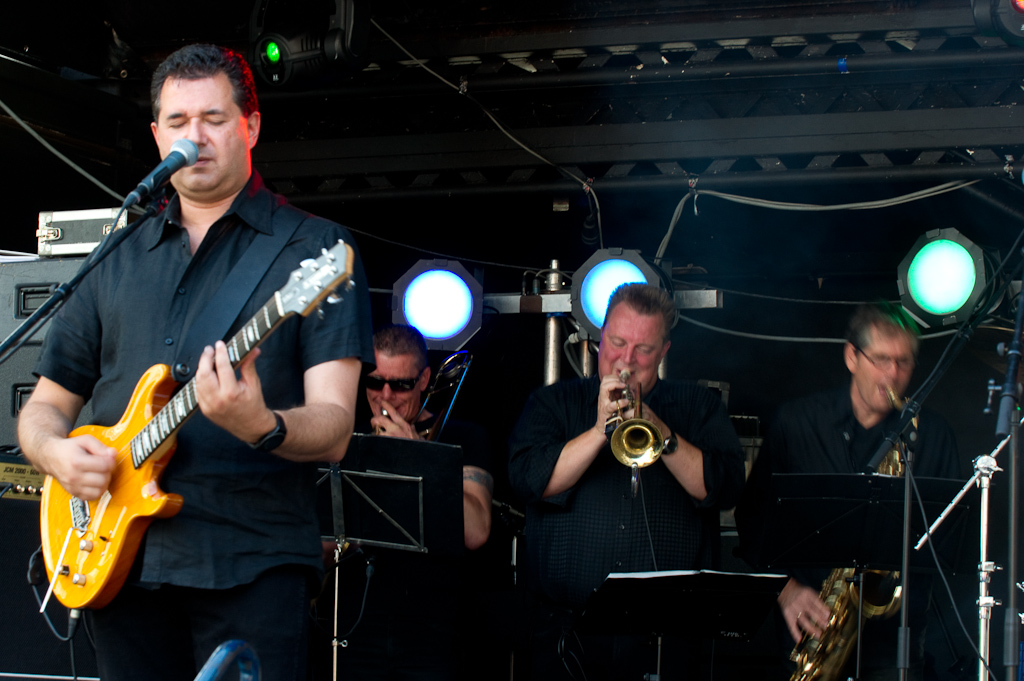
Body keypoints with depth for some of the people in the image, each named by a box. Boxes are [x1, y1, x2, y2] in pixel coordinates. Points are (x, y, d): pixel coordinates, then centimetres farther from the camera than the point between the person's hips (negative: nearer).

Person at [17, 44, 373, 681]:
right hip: (120, 564, 4)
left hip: (251, 566, -4)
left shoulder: (315, 248, 3)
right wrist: (56, 451, -2)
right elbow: (46, 404, 21)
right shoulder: (120, 259, 17)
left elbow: (333, 430, -7)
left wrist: (262, 428, -28)